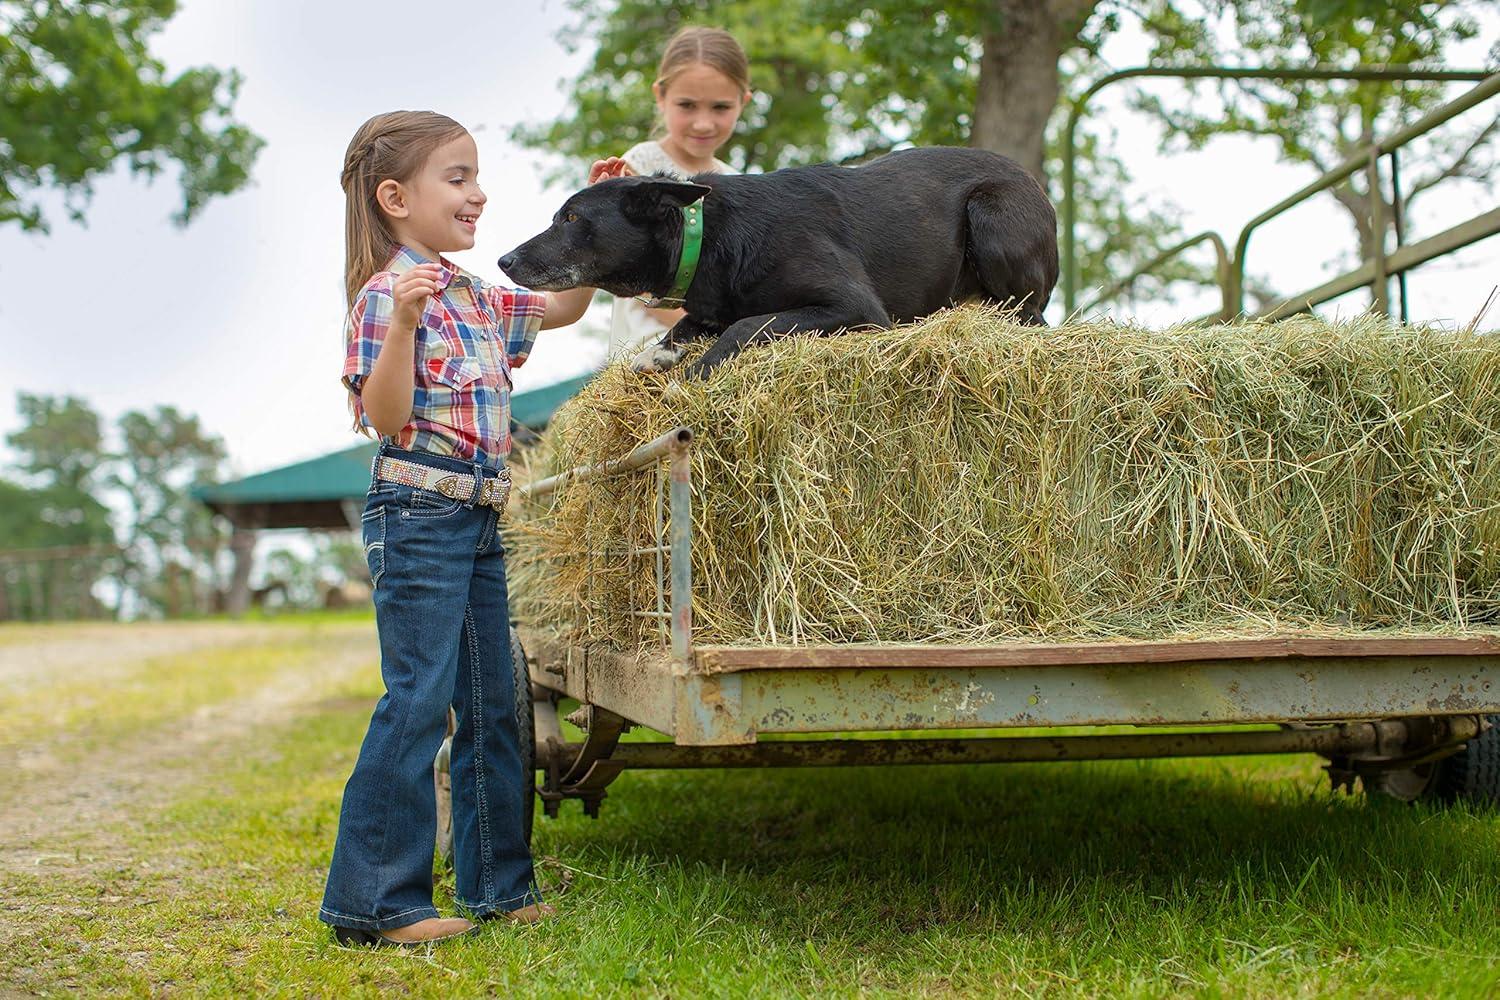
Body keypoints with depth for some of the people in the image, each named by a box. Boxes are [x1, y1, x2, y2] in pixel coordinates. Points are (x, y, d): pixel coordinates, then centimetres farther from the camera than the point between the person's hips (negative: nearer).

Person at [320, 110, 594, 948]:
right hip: (420, 512, -9)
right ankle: (375, 902, -2)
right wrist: (403, 324, -32)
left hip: (480, 519, 9)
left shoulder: (477, 299, 14)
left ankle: (497, 883, 22)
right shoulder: (385, 295, -10)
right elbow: (386, 418, -19)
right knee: (419, 700, -9)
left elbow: (563, 308, 29)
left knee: (492, 705, 12)